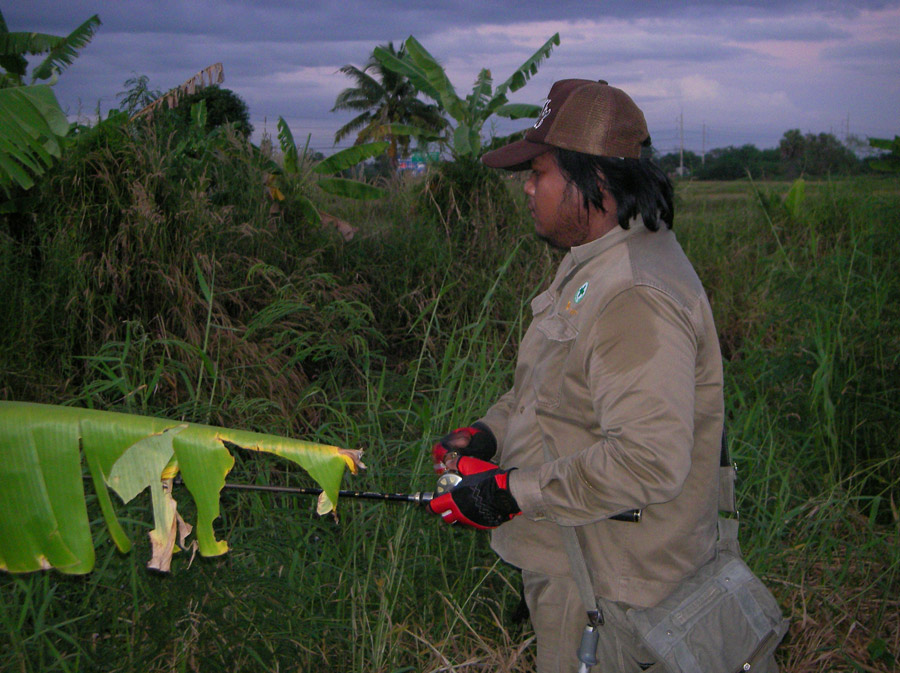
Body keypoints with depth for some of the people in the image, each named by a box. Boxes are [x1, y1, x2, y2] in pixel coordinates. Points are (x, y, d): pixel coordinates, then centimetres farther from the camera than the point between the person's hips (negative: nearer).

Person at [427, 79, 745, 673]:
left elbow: (650, 462, -32)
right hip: (570, 552, 10)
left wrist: (514, 494, -25)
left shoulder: (636, 298, -28)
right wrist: (491, 432, 4)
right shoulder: (594, 263, 8)